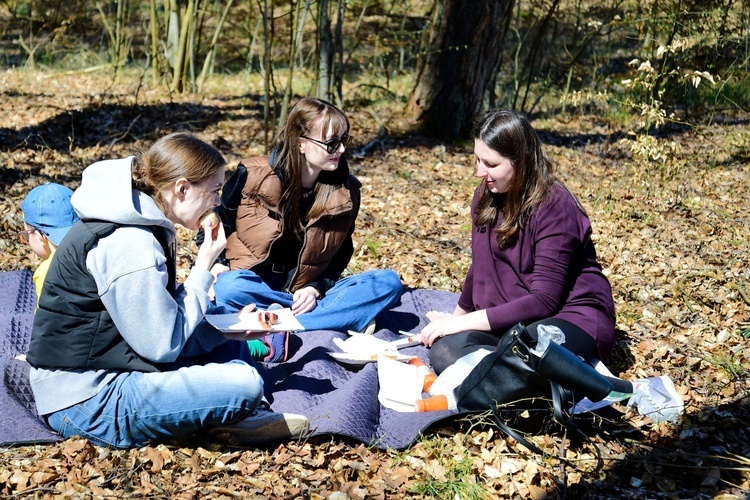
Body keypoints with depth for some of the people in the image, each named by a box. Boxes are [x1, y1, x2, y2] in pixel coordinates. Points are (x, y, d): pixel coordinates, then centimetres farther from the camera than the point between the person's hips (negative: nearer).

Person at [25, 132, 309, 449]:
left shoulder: (141, 224, 7)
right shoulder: (129, 244, -22)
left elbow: (162, 315, 14)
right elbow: (161, 346, -19)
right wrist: (204, 268, -11)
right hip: (86, 401, -10)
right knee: (243, 384, -24)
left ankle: (236, 416, -4)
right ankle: (231, 418, 5)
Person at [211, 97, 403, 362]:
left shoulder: (346, 192, -2)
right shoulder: (253, 176, -9)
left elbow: (339, 256, 8)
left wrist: (316, 289, -12)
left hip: (309, 292, 3)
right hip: (255, 287, -3)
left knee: (388, 283, -21)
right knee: (228, 288, -38)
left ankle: (279, 333, -34)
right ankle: (346, 320, -32)